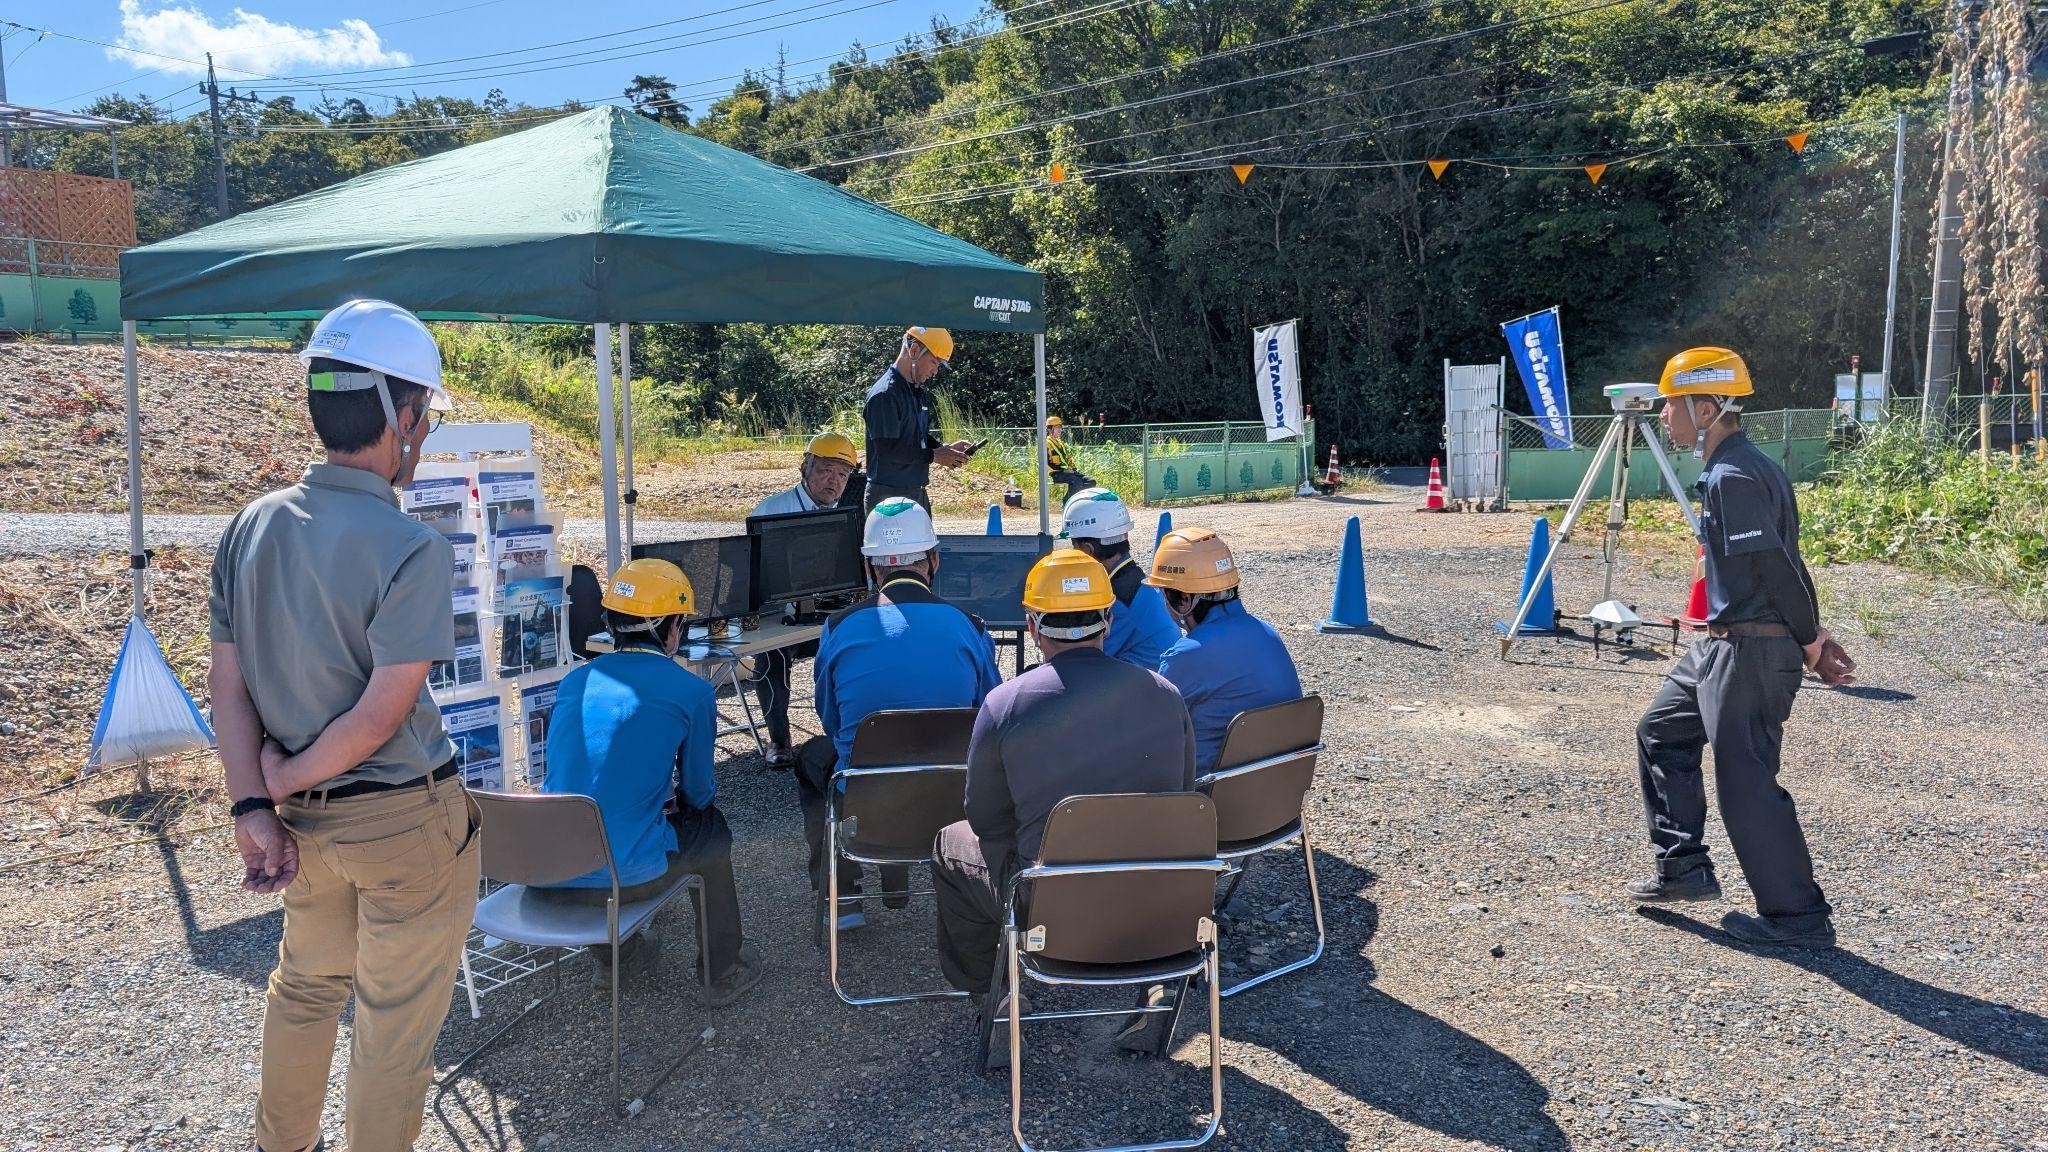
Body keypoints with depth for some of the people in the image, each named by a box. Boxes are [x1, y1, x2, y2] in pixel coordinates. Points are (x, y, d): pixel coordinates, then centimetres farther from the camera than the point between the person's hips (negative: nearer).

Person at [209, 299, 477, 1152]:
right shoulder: (412, 552, -22)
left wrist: (254, 806, -1)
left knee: (305, 987, 28)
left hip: (305, 819, 7)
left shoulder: (251, 528, -2)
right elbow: (381, 715, -22)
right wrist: (285, 780, -8)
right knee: (394, 1020, 11)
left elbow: (227, 685, -1)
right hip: (404, 824, -7)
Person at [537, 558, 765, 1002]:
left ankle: (615, 955, 51)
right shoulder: (690, 691, -5)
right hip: (624, 876, -5)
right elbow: (698, 793, 6)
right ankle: (722, 971, 36)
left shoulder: (574, 681, 9)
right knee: (712, 827, 24)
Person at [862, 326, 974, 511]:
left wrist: (945, 449, 4)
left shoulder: (918, 393, 15)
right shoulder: (884, 394, -16)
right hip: (889, 498, -10)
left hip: (918, 494, 10)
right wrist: (934, 456, -15)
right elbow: (887, 450, -23)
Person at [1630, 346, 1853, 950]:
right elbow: (1781, 563, 14)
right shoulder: (1735, 467, 13)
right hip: (1723, 644, 11)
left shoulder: (1733, 477, -20)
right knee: (1661, 733, 19)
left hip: (1751, 651, -11)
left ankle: (1799, 917, 9)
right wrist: (1812, 636, 14)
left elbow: (1777, 566, -21)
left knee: (1746, 782, -3)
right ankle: (1684, 866, 27)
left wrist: (1810, 640, -9)